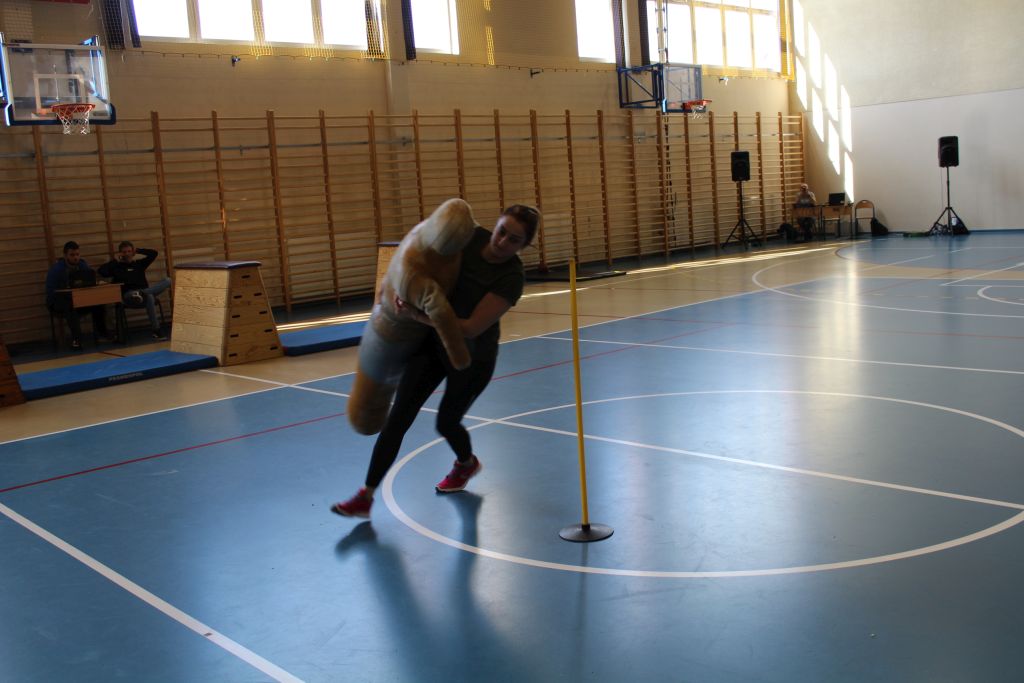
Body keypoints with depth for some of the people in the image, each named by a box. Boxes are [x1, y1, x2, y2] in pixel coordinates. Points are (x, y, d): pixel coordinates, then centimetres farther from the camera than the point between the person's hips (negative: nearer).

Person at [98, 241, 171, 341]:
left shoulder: (139, 263, 25)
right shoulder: (117, 267, 15)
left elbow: (154, 253, 18)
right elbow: (102, 271, -2)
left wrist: (138, 250, 16)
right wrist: (114, 260, 4)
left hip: (144, 290, 4)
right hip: (128, 296, -4)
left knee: (167, 280, -19)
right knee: (149, 297, -40)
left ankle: (142, 294, -41)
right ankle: (156, 331, -46)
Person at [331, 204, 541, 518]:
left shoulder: (512, 278, -25)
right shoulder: (470, 236, -11)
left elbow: (471, 327, -30)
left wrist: (419, 317, -35)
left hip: (472, 357, -4)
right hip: (434, 341, 4)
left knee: (446, 423, 13)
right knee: (398, 418, -3)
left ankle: (466, 464, 50)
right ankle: (366, 497, 2)